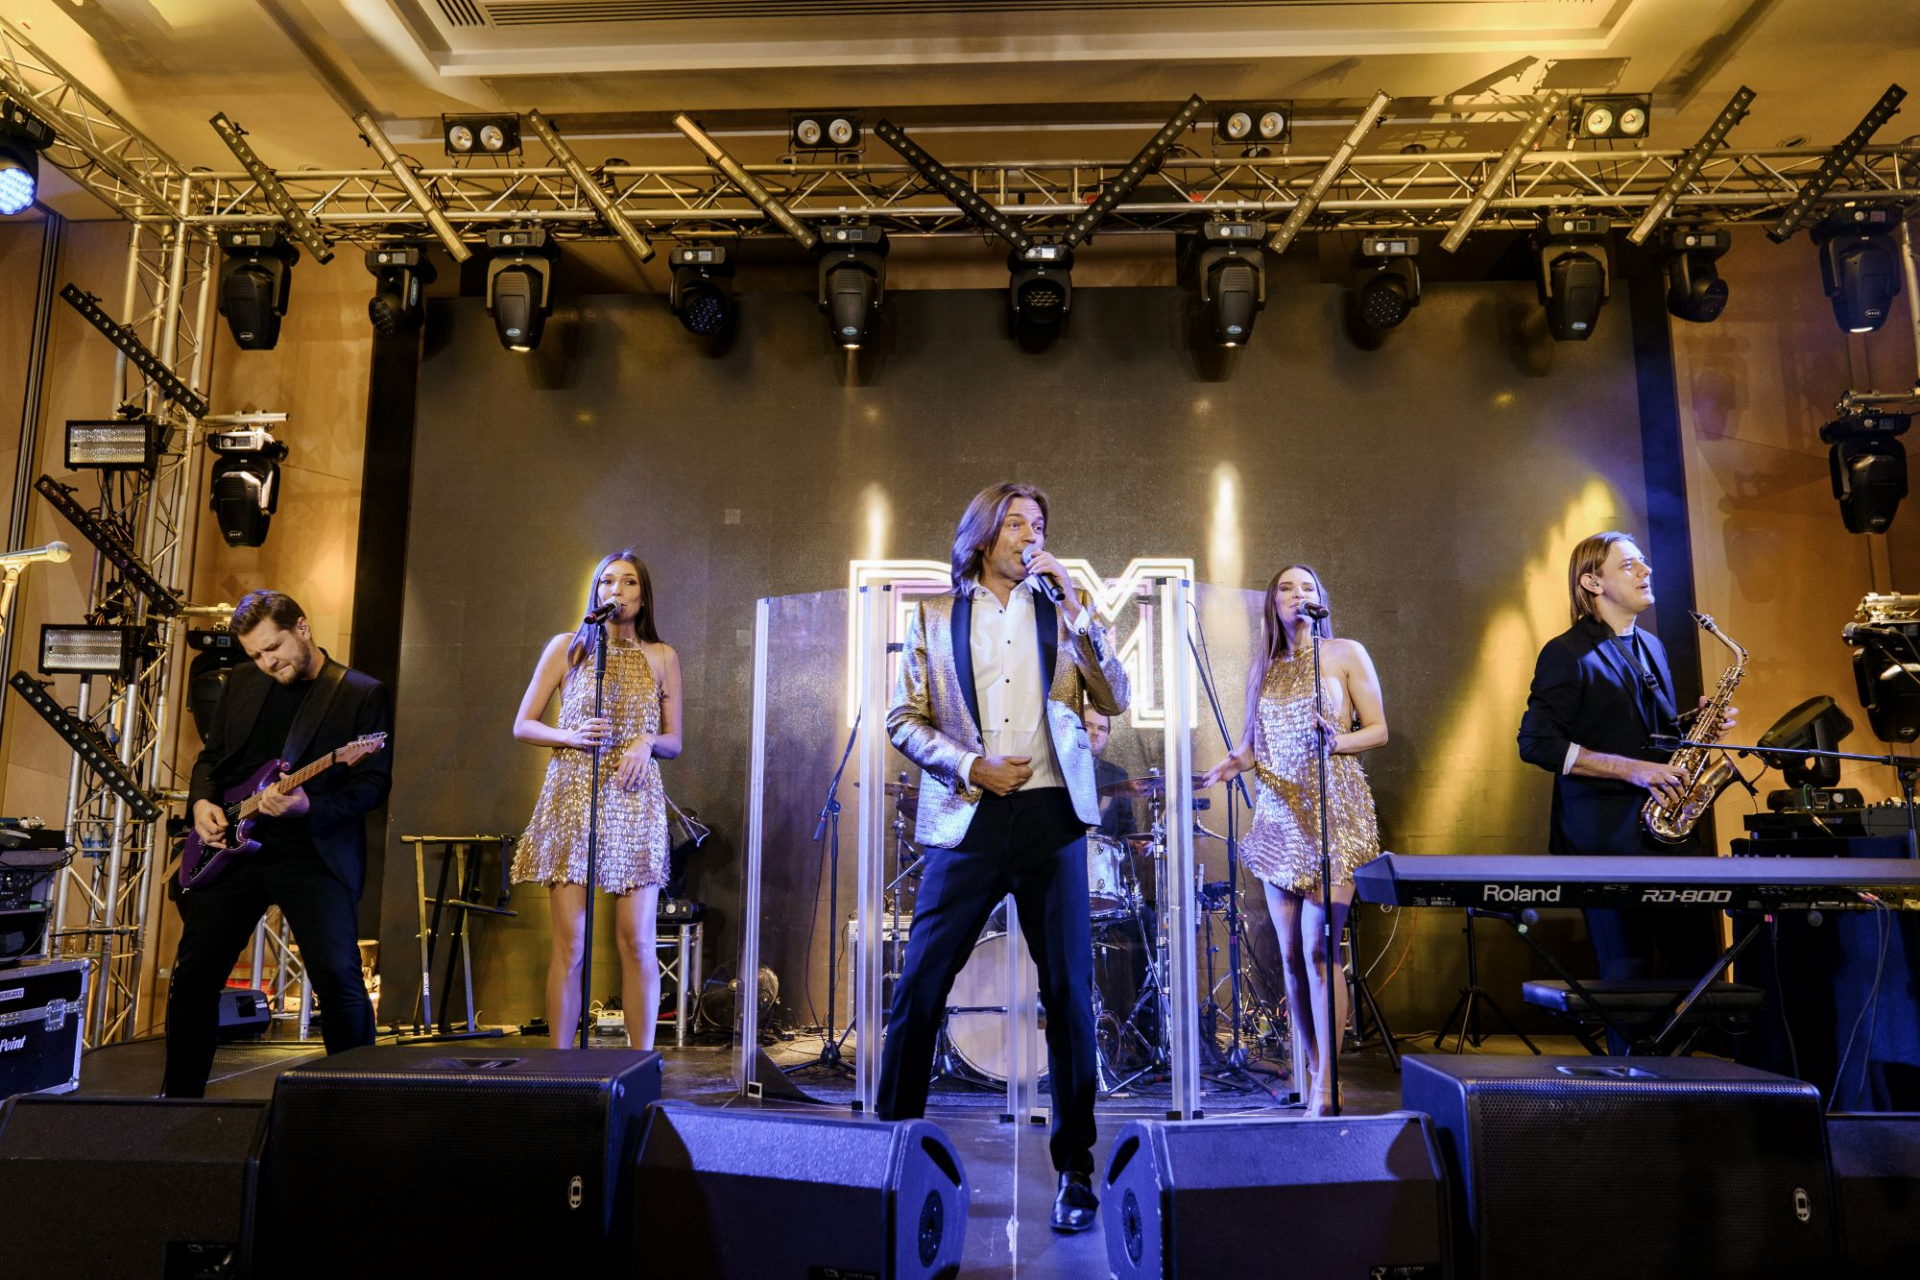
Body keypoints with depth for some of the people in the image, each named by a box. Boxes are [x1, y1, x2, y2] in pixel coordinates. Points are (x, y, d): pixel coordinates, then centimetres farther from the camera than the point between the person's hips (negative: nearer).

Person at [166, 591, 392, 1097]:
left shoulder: (363, 694, -4)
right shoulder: (240, 683, 13)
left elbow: (375, 784, -8)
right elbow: (210, 756, 22)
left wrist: (311, 806, -23)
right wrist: (201, 801, 2)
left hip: (315, 852, -5)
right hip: (230, 846, 5)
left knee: (338, 977, -14)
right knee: (193, 976, 10)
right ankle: (180, 1096, 28)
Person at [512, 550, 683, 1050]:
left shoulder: (662, 657, 10)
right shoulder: (567, 647, 8)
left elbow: (674, 742, 12)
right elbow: (522, 726, 8)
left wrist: (647, 743, -10)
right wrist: (570, 736, -10)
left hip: (634, 803, 1)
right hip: (572, 798, 0)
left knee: (637, 942, -2)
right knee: (569, 943, -2)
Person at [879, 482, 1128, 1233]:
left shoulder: (1061, 609, 12)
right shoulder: (935, 614, 9)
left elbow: (1114, 701, 2)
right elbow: (903, 718, 5)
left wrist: (1075, 614, -7)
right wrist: (970, 765, -9)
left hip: (1051, 818, 1)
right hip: (967, 820, -1)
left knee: (1068, 993, 3)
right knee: (918, 989, 0)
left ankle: (1076, 1171, 17)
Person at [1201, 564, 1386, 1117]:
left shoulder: (1347, 654, 4)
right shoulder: (1261, 669, 15)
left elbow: (1378, 730, 1)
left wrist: (1338, 742, -18)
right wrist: (1227, 766, -5)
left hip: (1333, 815, -4)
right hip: (1278, 818, 4)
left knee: (1317, 949, -11)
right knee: (1290, 953, 5)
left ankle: (1324, 1086, -4)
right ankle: (1309, 1072, 18)